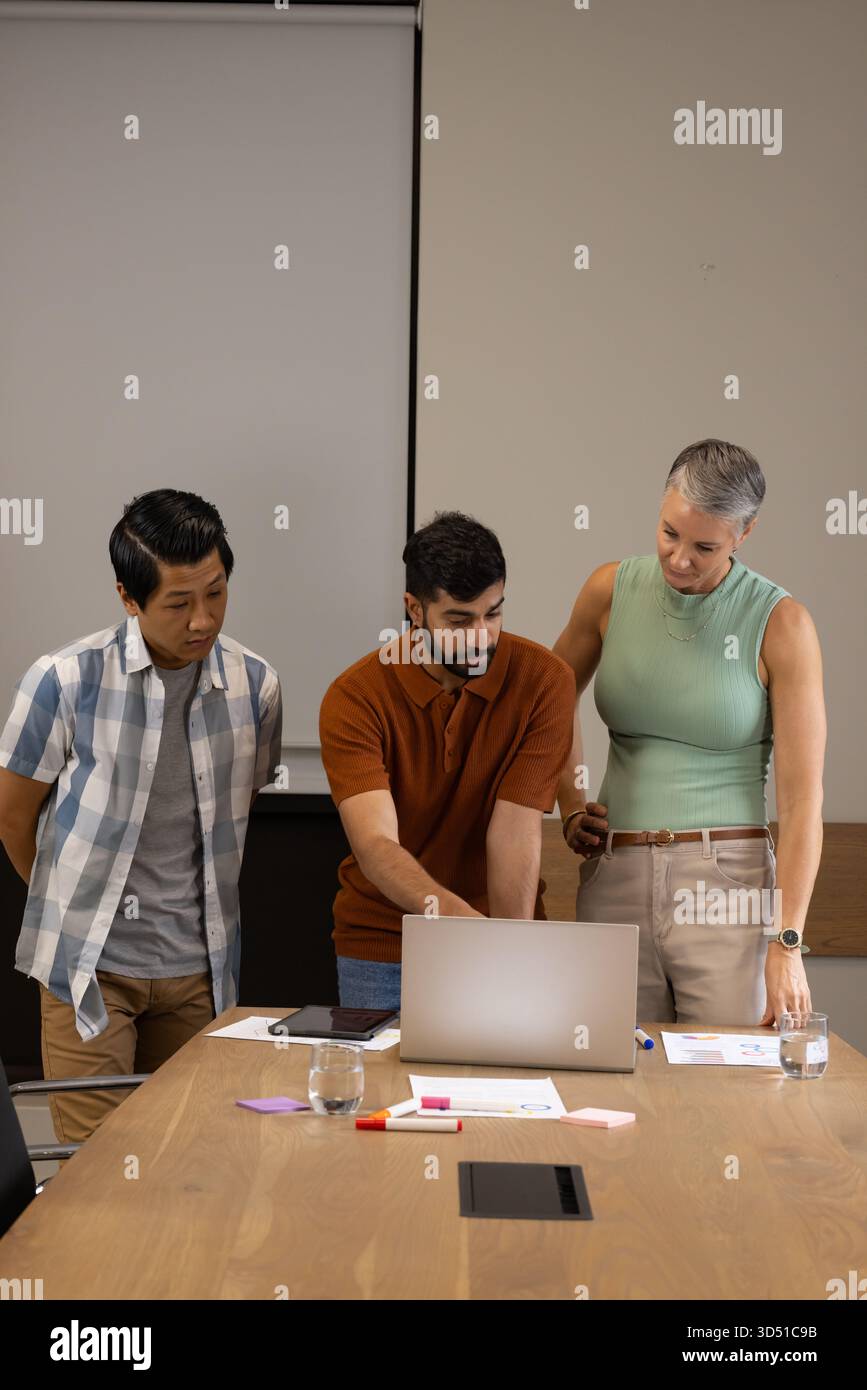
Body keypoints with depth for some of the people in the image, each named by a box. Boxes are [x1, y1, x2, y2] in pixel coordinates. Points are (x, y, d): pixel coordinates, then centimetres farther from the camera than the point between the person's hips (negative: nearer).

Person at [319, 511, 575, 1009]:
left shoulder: (544, 680, -13)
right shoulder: (354, 698, -16)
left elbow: (515, 832, -18)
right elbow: (375, 845, -28)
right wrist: (453, 913, -46)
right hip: (380, 947, -1)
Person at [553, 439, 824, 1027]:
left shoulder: (780, 624, -6)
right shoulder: (613, 590, 4)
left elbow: (801, 798, -8)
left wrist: (786, 944, -14)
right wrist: (570, 805, 11)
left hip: (728, 884, -3)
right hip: (615, 876, 3)